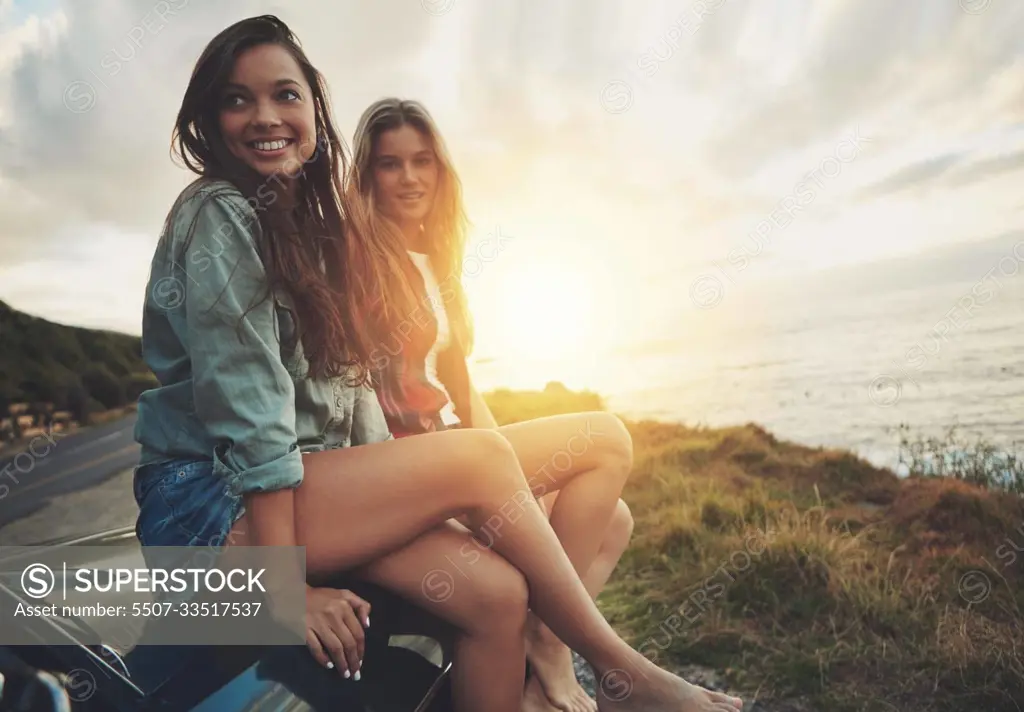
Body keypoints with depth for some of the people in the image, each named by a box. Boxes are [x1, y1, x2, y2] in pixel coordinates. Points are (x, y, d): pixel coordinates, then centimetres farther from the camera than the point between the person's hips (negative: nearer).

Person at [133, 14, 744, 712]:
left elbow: (350, 380, 13)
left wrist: (395, 490, 3)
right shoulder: (220, 216, -10)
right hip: (210, 502, -7)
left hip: (307, 483, 7)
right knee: (483, 455, -19)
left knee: (495, 591, -15)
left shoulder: (315, 225, 16)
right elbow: (244, 407, -17)